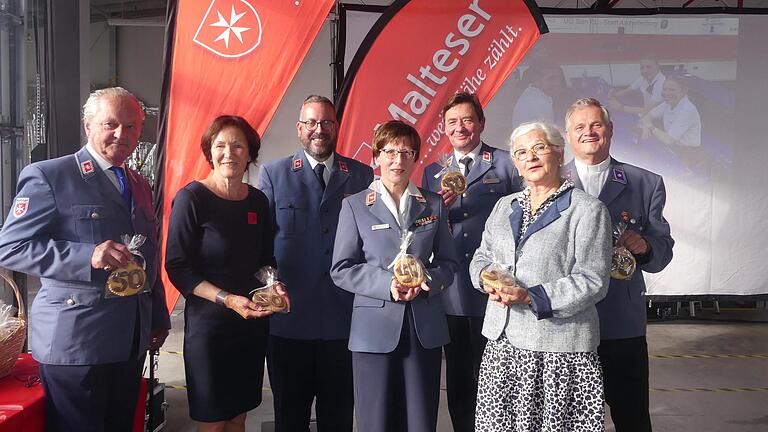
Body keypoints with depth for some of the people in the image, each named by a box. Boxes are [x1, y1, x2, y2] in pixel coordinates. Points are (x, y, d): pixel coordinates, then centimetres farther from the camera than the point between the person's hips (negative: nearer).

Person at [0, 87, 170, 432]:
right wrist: (88, 256, -25)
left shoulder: (140, 185, 15)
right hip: (74, 340, -6)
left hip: (132, 340, 6)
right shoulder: (48, 176, -6)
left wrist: (159, 318, 19)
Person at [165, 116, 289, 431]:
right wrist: (227, 299, -21)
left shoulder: (257, 200, 5)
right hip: (209, 323, -5)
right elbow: (177, 267, -12)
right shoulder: (191, 198, -11)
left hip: (253, 321, 5)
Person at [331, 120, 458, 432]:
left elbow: (448, 263, 12)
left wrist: (428, 281, -10)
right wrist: (387, 285, -15)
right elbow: (341, 269, -1)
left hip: (425, 328, 2)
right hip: (375, 328, -2)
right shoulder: (355, 205, 3)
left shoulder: (434, 204, 11)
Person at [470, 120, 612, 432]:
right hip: (502, 342, 5)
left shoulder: (588, 209, -3)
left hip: (559, 348, -4)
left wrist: (531, 296, -20)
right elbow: (481, 257, 17)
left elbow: (592, 281, -10)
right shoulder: (504, 206, 15)